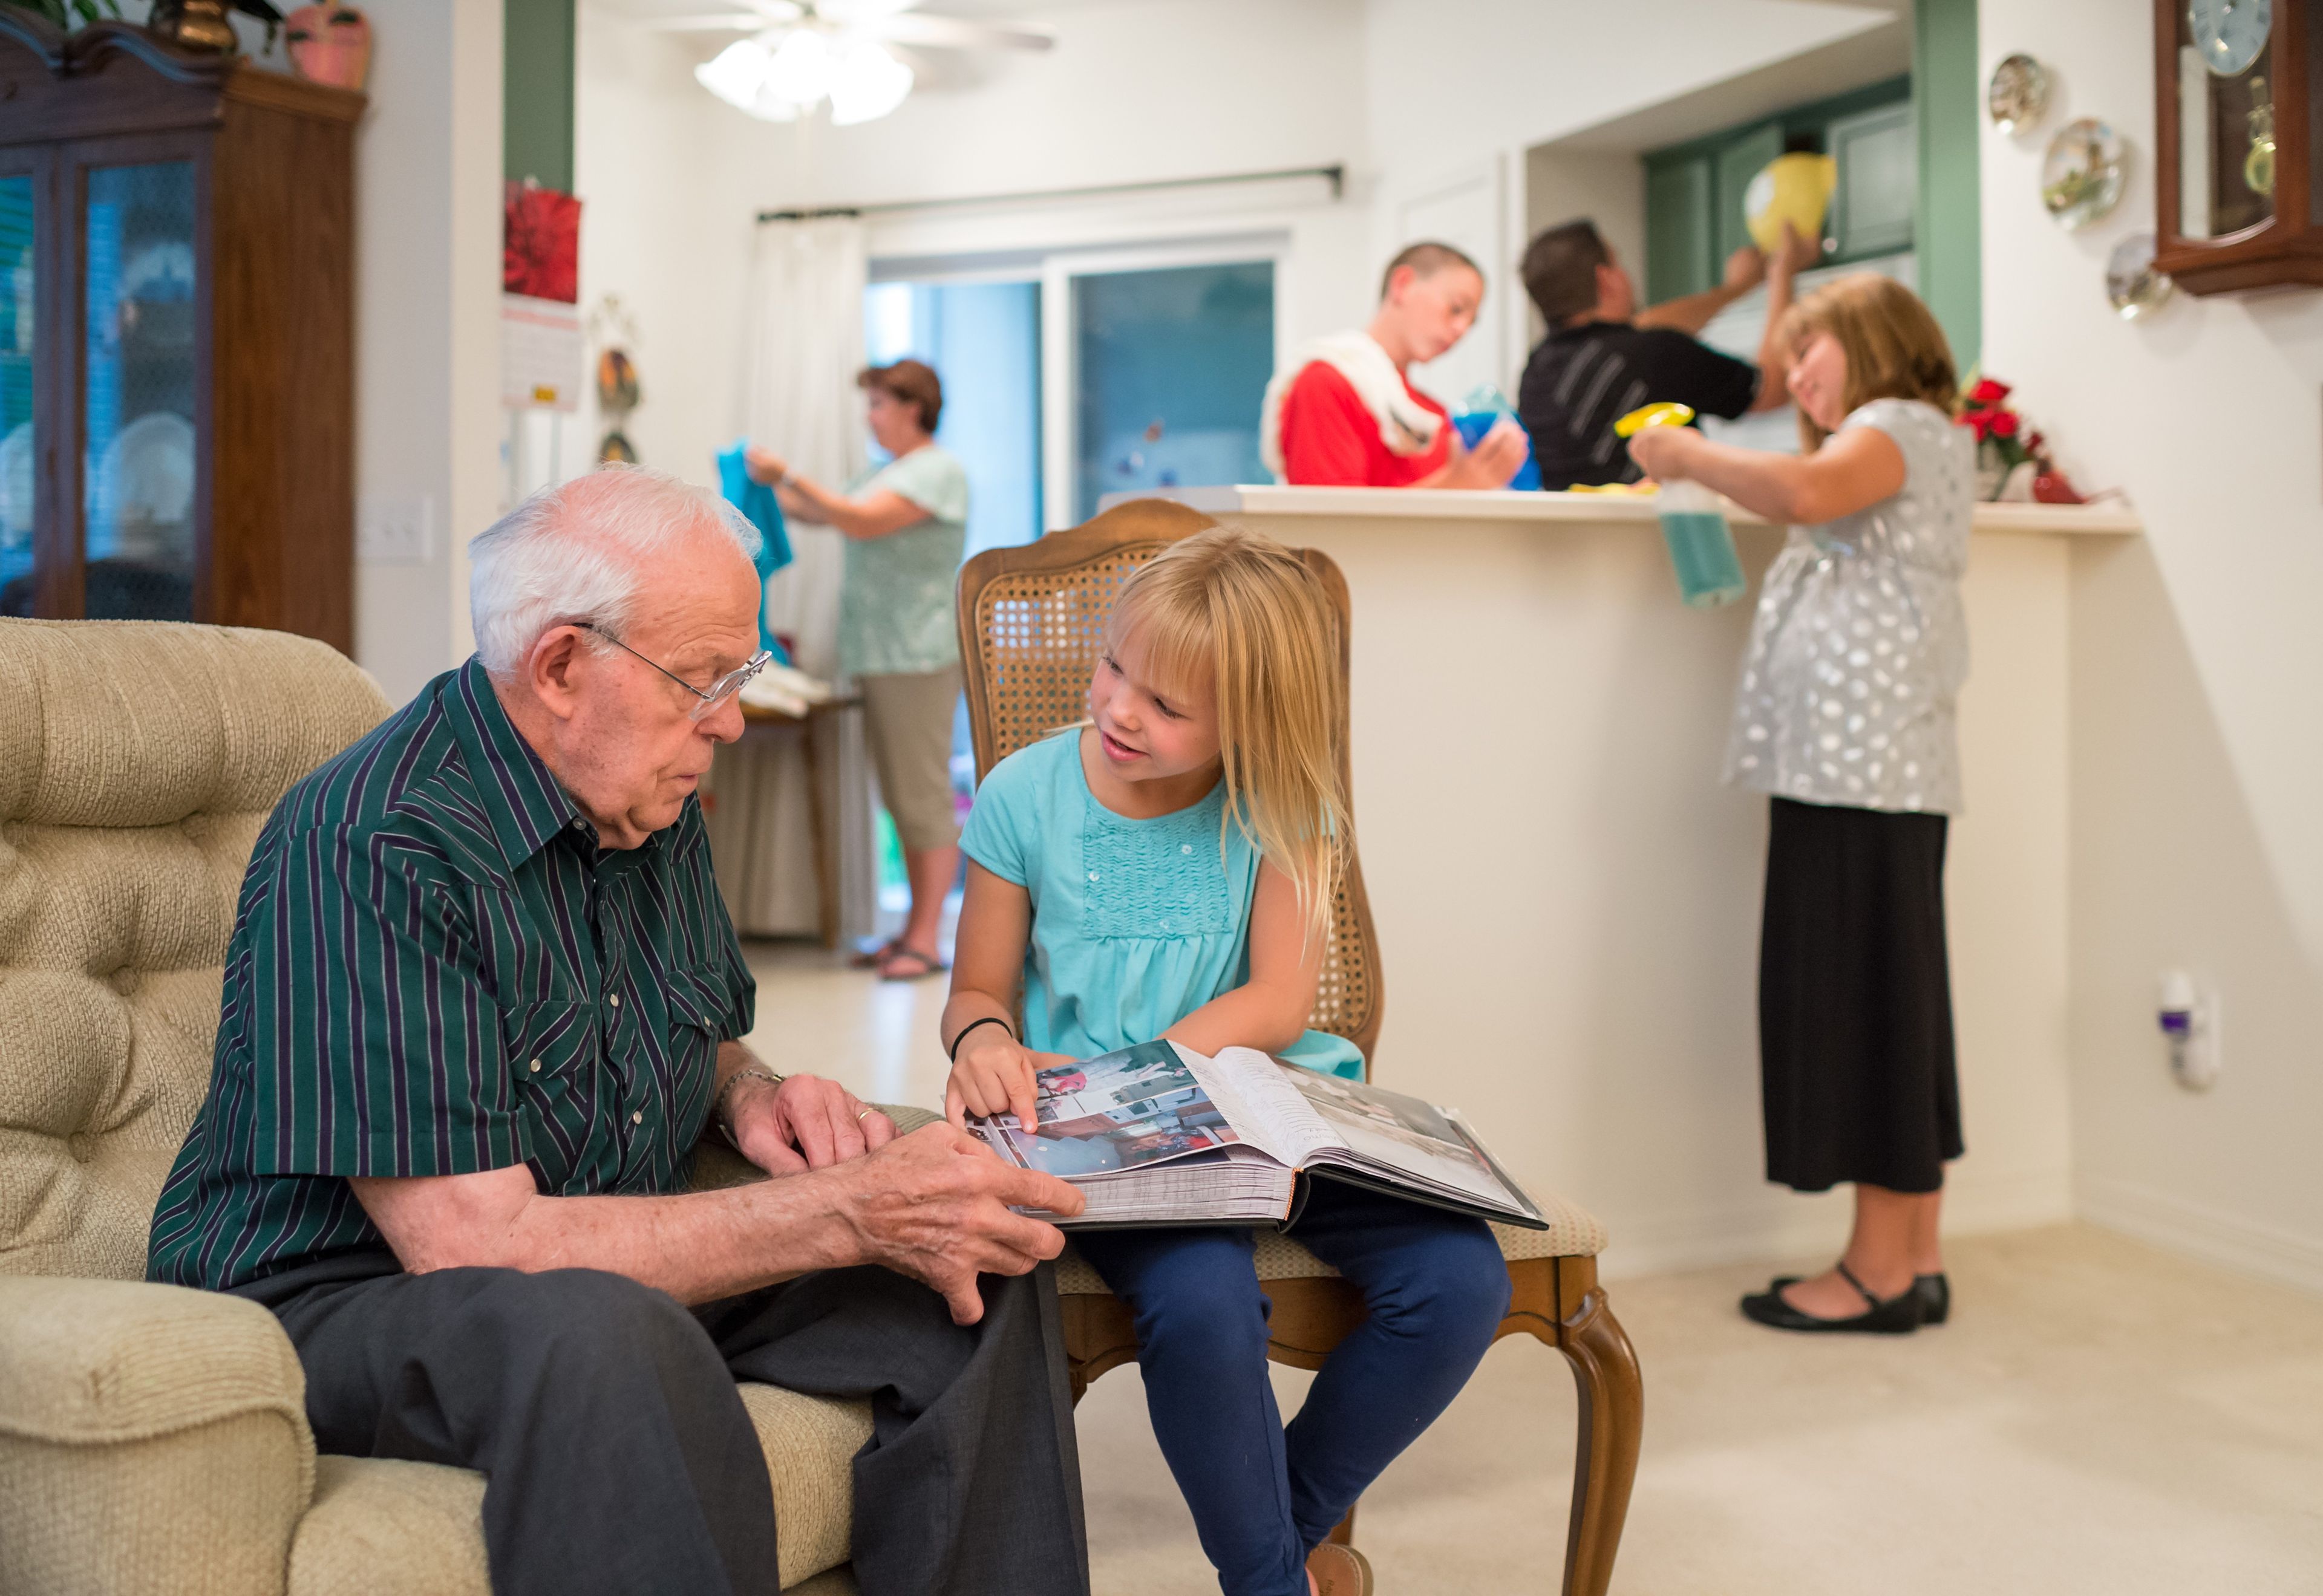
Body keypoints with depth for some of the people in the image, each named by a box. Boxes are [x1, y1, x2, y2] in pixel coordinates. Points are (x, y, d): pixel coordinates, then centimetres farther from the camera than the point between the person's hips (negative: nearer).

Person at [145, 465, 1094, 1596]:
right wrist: (847, 1212, -30)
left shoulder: (653, 809, 5)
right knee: (605, 1330, -41)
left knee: (982, 1260, -5)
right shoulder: (376, 848, -24)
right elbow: (474, 1243, -29)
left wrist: (752, 1097, -4)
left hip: (613, 1269, 8)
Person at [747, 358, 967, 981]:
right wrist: (770, 488, 14)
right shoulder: (889, 472, 22)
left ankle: (926, 940, -7)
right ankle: (913, 930, 15)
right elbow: (826, 513, 24)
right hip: (878, 655, 9)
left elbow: (862, 521, -19)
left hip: (919, 655, -9)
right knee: (902, 798, 10)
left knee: (924, 795, -8)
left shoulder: (940, 469, -8)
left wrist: (786, 476, -16)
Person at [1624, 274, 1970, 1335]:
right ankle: (1915, 1261, 14)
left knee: (1861, 999, -8)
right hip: (1852, 764, 10)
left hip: (1868, 762, -10)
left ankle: (1880, 1269, -2)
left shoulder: (1903, 425, -5)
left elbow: (1808, 492, -24)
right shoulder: (1887, 444, 28)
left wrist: (1685, 453, -13)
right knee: (1890, 1007, 9)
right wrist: (1697, 469, 11)